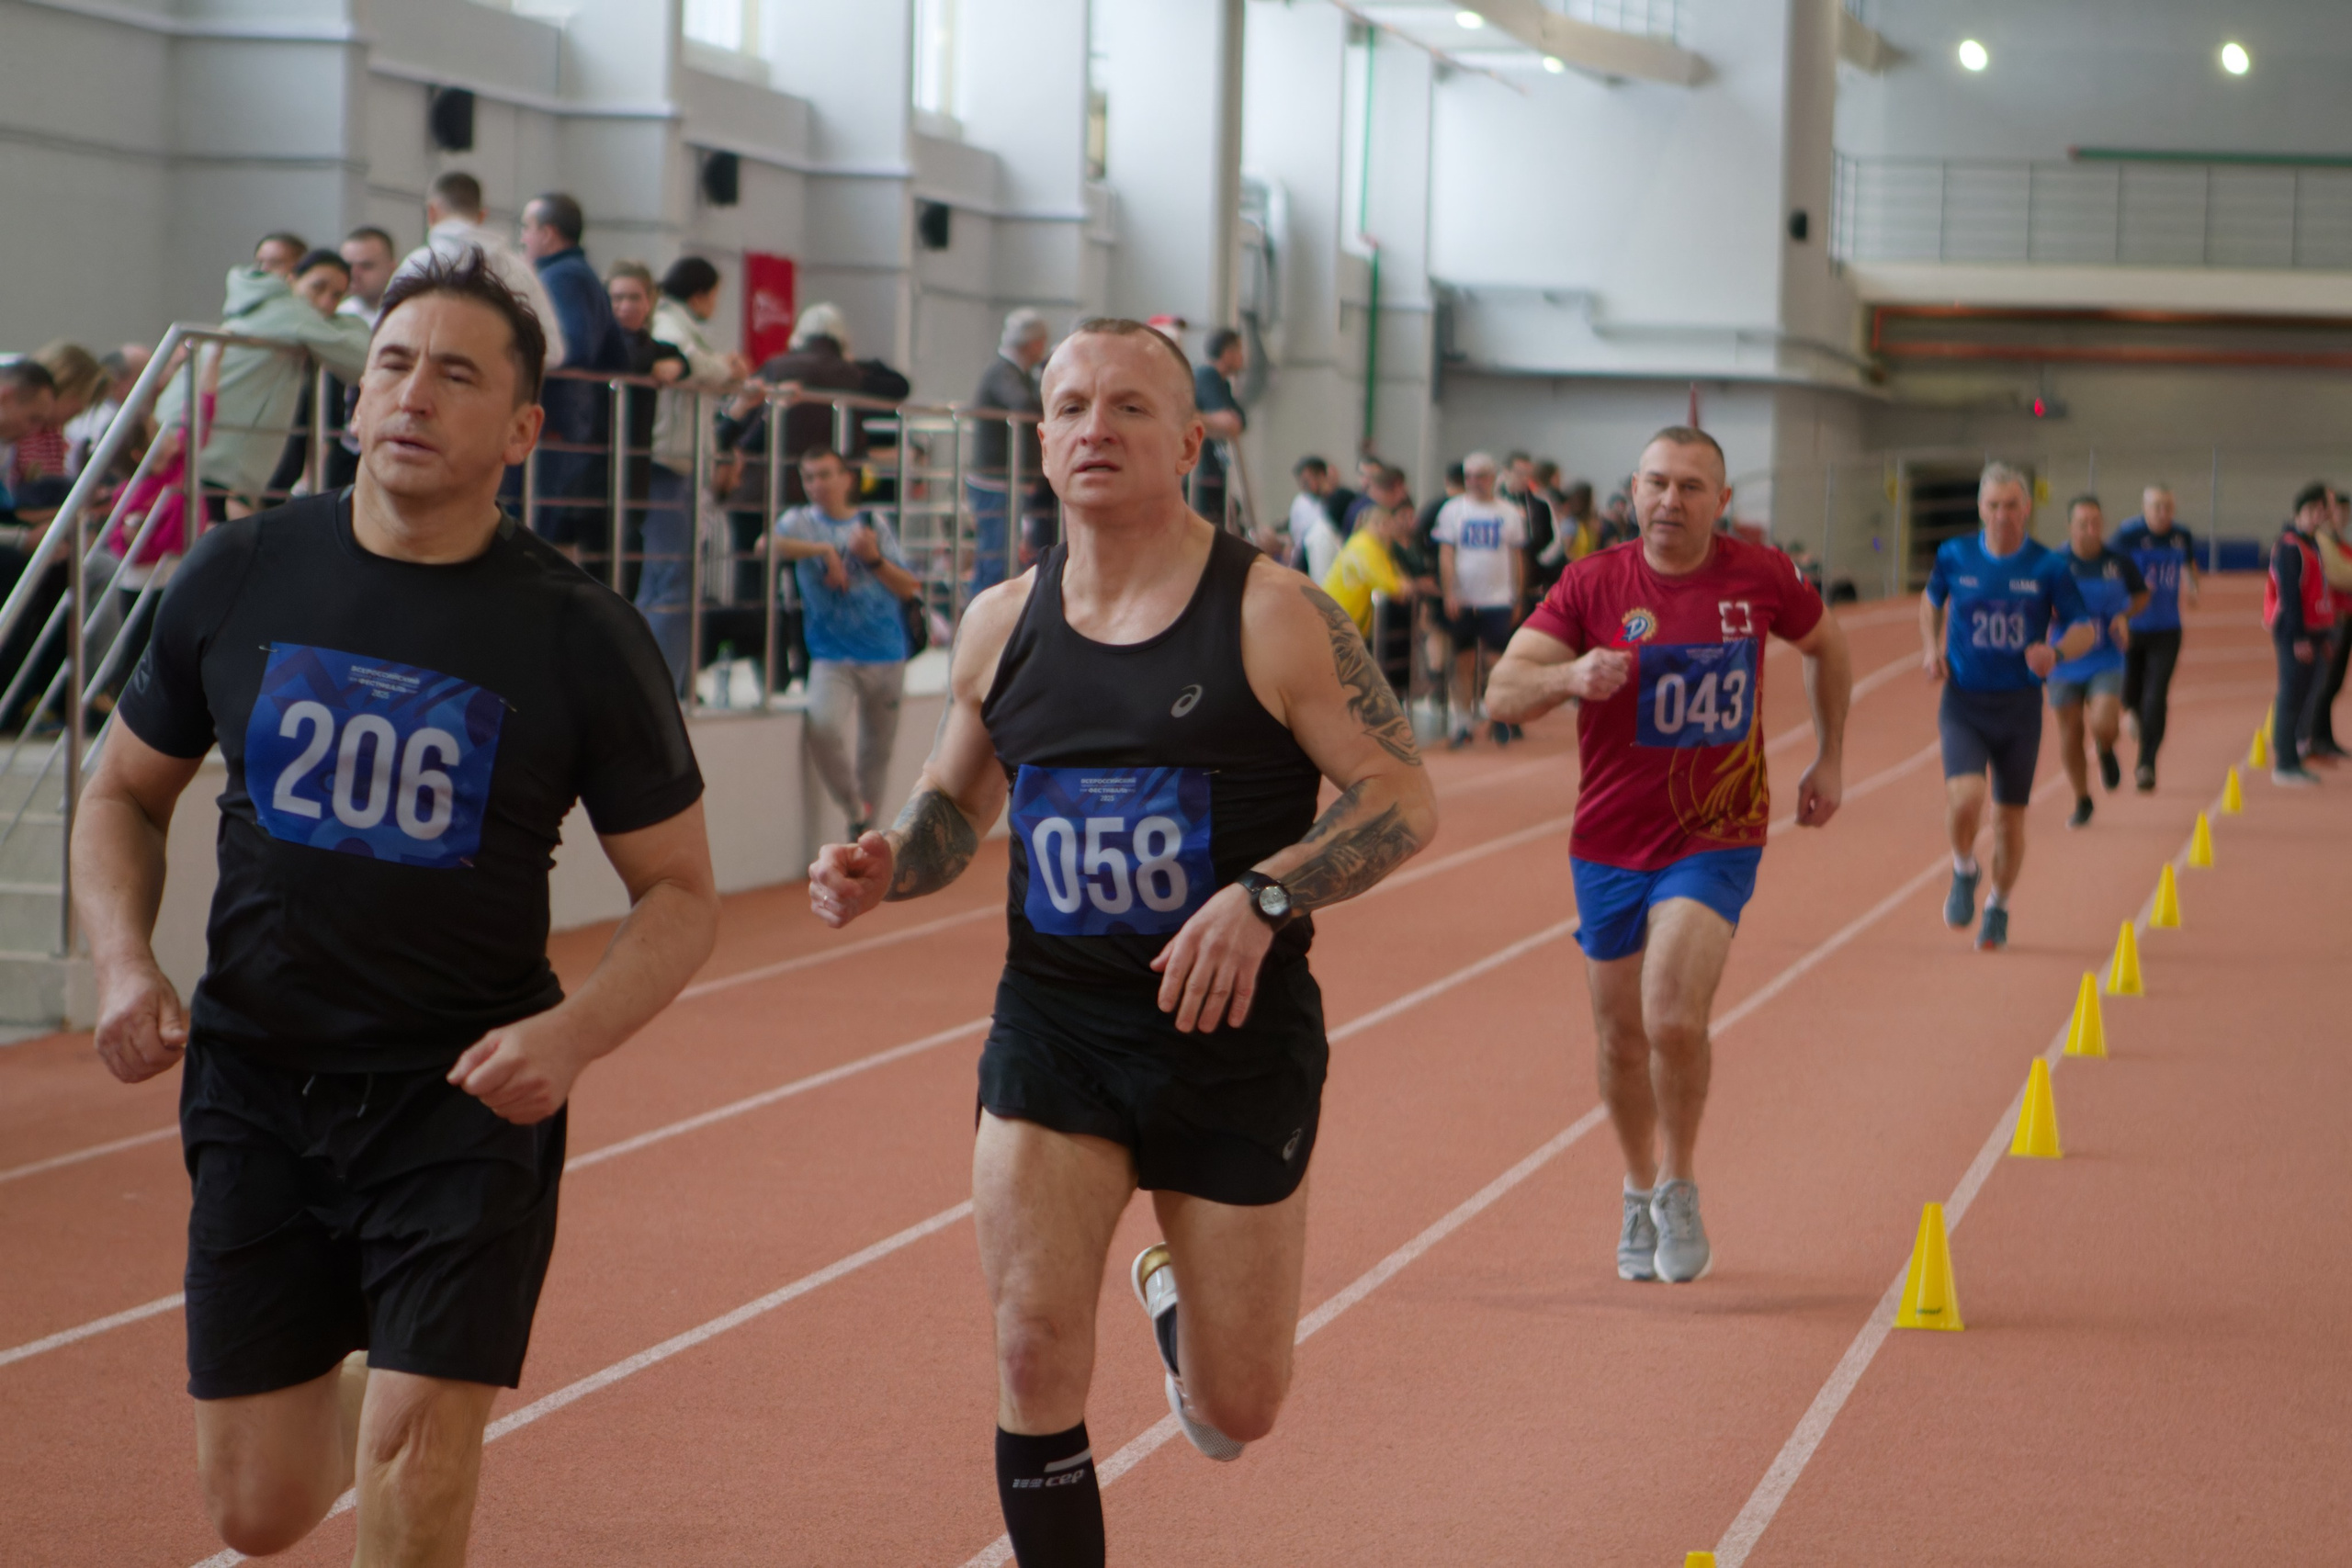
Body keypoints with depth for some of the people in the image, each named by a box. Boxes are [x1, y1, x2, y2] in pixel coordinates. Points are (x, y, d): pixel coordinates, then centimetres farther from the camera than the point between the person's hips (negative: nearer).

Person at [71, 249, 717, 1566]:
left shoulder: (578, 635, -7)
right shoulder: (242, 578, 0)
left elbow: (682, 889, -1)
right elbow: (127, 791, 13)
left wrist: (572, 1033, -19)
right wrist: (125, 961, -5)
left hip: (469, 1099, -2)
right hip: (254, 1084, 3)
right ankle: (353, 1396, 42)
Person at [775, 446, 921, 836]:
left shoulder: (873, 524, 9)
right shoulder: (800, 522, 4)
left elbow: (909, 588, 4)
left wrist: (874, 559, -13)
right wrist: (823, 549, -22)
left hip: (885, 654, 2)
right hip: (831, 654, -2)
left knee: (878, 745, 7)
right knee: (823, 726, -26)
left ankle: (865, 831, 24)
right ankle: (855, 812, -6)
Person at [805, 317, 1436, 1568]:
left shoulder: (1269, 615, -10)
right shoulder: (1002, 624, 2)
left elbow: (1403, 797, -10)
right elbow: (954, 801, 17)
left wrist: (1262, 896, -26)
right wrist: (884, 869, -6)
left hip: (1237, 1041, -2)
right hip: (1053, 1029, 2)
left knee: (1234, 1414, 8)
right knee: (1035, 1353, -13)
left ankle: (1174, 1296, 44)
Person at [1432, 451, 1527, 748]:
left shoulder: (1509, 513, 5)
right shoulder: (1453, 510, 3)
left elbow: (1517, 559, 9)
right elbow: (1446, 555, -1)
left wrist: (1518, 599, 7)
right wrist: (1450, 593, -11)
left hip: (1498, 600, 0)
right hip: (1462, 600, 0)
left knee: (1498, 662, -4)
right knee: (1464, 662, 4)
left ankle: (1499, 718, 9)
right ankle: (1462, 723, 10)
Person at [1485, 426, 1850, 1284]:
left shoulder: (1760, 576, -4)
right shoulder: (1593, 585, -7)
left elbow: (1826, 646, 17)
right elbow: (1501, 693, -12)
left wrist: (1829, 759, 16)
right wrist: (1569, 676, -32)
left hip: (1716, 839, -2)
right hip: (1610, 842, 2)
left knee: (1674, 1019, -20)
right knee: (1621, 1037, 11)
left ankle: (1679, 1188, 3)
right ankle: (1640, 1193, 35)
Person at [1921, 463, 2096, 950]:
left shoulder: (2047, 568, -6)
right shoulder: (1955, 557, -2)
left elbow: (2085, 630, 0)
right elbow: (1932, 601, 19)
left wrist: (2057, 652, -21)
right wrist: (1931, 649, 2)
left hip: (2020, 707, 1)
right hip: (1964, 703, 0)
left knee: (2010, 818, 9)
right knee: (1965, 797, -22)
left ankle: (1998, 906, 33)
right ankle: (1964, 871, 9)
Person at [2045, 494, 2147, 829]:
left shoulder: (2119, 563, -3)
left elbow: (2141, 596, 14)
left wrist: (2124, 616, -6)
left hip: (2107, 661, 0)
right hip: (2065, 661, 0)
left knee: (2103, 725, -20)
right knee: (2070, 733, 7)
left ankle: (2106, 752, 18)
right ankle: (2082, 801, 26)